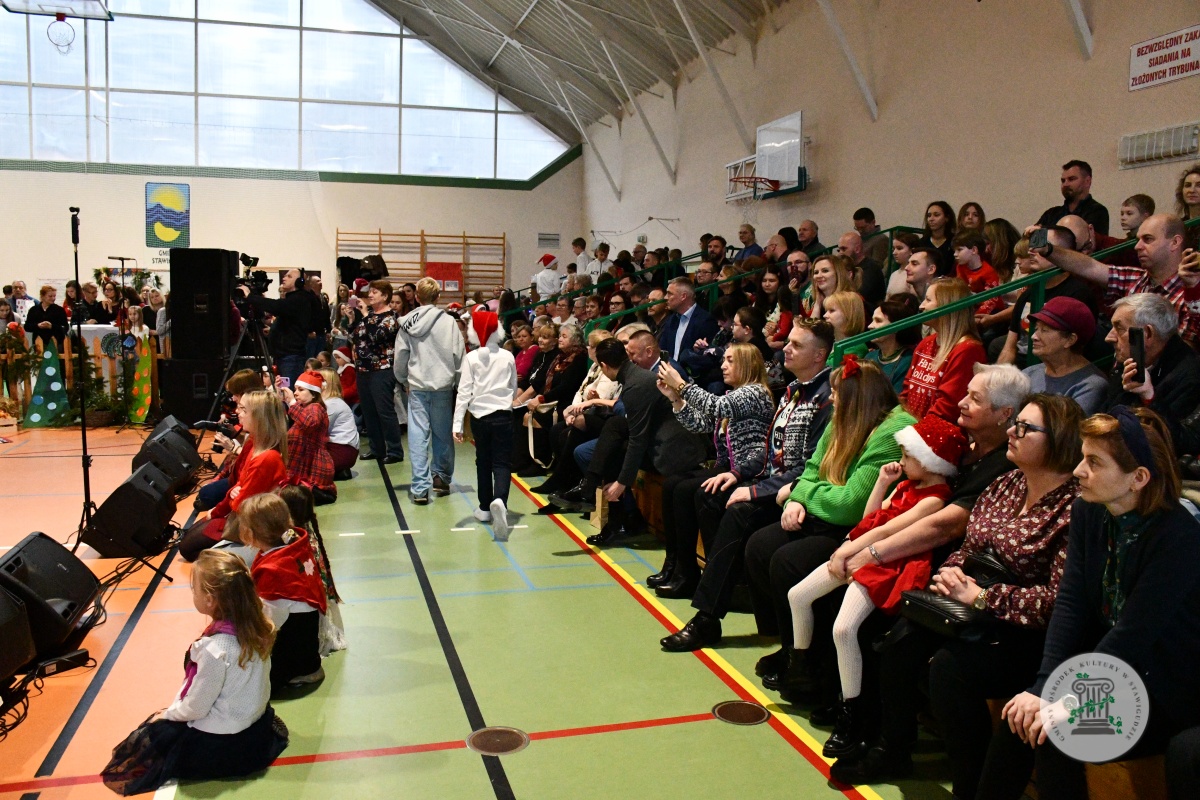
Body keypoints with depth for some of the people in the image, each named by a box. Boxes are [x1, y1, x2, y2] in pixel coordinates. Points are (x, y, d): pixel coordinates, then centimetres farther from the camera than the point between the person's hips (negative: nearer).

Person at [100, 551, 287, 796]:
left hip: (220, 745, -7)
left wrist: (167, 713, 4)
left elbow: (195, 708, -17)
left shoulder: (214, 649, -31)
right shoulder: (257, 627, -10)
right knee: (163, 724, 25)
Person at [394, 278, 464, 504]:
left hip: (417, 386, 1)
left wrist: (403, 381, 19)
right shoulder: (448, 321, -6)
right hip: (443, 385, -1)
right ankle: (441, 478, 24)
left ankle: (420, 488, -2)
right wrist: (457, 381, 8)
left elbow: (400, 357, 4)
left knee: (418, 436, 1)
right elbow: (458, 355, -5)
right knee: (442, 434, 13)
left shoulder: (407, 323, 0)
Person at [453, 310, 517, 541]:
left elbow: (464, 392, -10)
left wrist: (457, 423, -9)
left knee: (483, 462, 16)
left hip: (479, 415, 0)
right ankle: (499, 501, -29)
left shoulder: (471, 358, -6)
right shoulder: (507, 357, -1)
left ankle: (485, 508, 25)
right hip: (503, 415, 0)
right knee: (502, 463, -2)